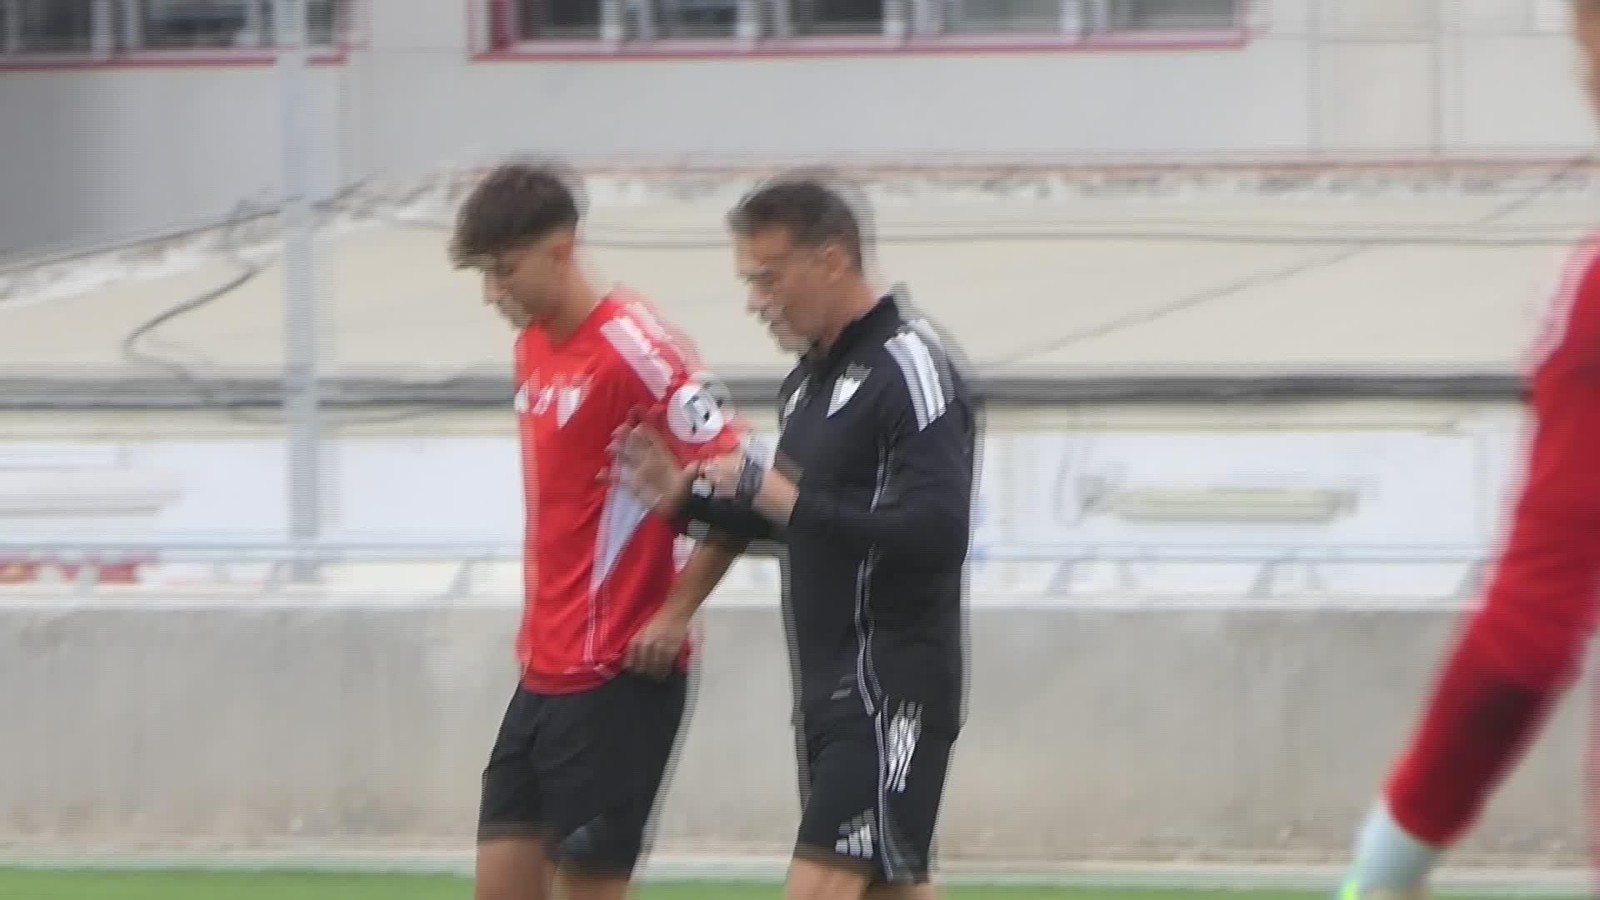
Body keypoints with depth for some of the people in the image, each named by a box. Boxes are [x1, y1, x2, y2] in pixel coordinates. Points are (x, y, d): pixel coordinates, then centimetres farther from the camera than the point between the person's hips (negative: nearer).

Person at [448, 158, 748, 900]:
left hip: (616, 675, -9)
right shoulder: (533, 347, 12)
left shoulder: (635, 350, -15)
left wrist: (674, 614, -17)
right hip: (545, 668, 9)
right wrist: (540, 619, 14)